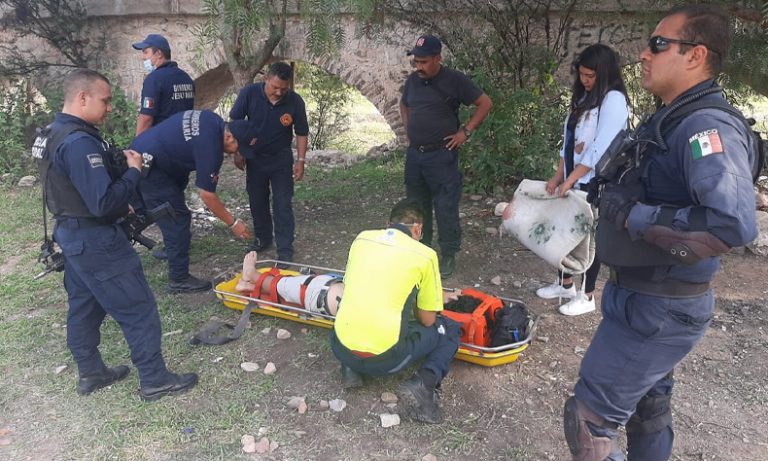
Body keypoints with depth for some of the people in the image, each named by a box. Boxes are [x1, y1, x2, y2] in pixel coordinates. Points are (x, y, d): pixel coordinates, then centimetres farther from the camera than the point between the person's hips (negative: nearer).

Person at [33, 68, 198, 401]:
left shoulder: (54, 134, 8)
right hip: (95, 240, -10)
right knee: (138, 308, -1)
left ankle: (90, 373, 34)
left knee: (83, 306, 19)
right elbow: (103, 202, -28)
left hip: (71, 234, 10)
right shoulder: (79, 143, -25)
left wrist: (116, 165, 5)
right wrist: (133, 171, -17)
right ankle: (154, 380, 10)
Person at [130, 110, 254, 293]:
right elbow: (206, 194, -19)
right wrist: (233, 223, -12)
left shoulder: (214, 121, 0)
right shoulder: (210, 147, -25)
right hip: (147, 165, -10)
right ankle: (179, 279, 1)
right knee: (178, 219, -7)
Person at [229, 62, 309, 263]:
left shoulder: (295, 101, -18)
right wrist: (238, 152, -5)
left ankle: (285, 249, 6)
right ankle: (262, 238, 32)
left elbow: (301, 133, -5)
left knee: (283, 204, -3)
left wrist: (301, 160, -8)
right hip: (254, 157, 2)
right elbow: (235, 123, -5)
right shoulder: (249, 93, -17)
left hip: (281, 159, -1)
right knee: (257, 201, 12)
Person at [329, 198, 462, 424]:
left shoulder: (362, 238, 7)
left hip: (340, 349, 5)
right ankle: (423, 383, -5)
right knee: (450, 329, 19)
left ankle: (350, 368, 17)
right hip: (385, 359, -4)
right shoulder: (425, 254, -3)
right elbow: (427, 321, 2)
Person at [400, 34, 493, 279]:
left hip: (442, 156, -5)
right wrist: (408, 128, 12)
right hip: (414, 155, 6)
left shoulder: (454, 80, -9)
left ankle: (448, 256, 14)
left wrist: (465, 131, -10)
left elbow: (485, 103, -6)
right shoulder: (412, 80, 7)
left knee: (446, 208, -1)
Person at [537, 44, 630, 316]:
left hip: (595, 183, -7)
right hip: (573, 179, 8)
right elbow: (568, 139, 10)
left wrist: (569, 180, -19)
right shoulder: (583, 97, 12)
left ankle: (587, 296, 18)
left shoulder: (613, 100, -14)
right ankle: (565, 284, 33)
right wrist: (558, 176, 3)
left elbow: (600, 149, -21)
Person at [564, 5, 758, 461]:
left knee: (590, 416, 0)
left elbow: (733, 222, -37)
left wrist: (633, 217, -28)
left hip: (659, 308, -10)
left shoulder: (707, 126, -23)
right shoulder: (672, 119, 9)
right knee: (647, 402, 26)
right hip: (646, 297, 10)